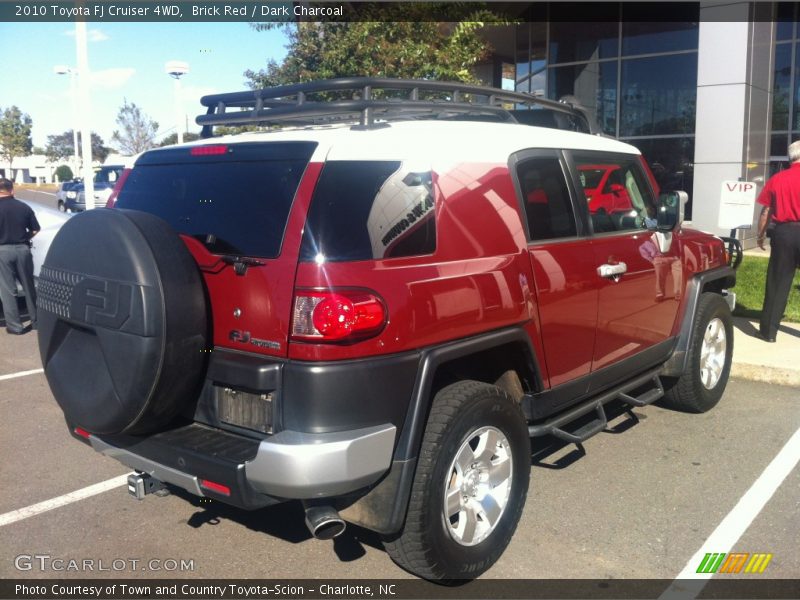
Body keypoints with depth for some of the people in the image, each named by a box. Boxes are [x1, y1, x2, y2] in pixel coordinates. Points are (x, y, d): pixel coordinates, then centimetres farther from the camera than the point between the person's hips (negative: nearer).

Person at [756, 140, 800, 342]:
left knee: (777, 284, 6)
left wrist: (761, 234, 15)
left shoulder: (776, 179, 2)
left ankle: (769, 331, 8)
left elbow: (766, 211, 4)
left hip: (783, 232, 2)